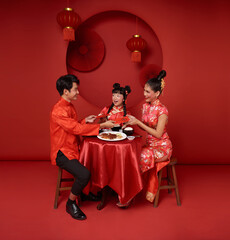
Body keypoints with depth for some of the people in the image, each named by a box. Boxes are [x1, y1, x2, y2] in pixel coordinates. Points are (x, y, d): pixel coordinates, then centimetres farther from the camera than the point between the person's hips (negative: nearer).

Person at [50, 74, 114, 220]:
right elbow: (76, 129, -25)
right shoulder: (58, 111, -22)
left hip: (74, 148, 10)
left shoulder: (69, 106, 10)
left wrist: (85, 121, 1)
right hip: (62, 153, -10)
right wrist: (102, 126, -21)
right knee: (84, 174, -27)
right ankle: (71, 204, -1)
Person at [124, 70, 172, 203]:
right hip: (150, 144, 7)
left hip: (162, 146, -7)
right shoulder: (146, 106, 6)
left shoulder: (162, 110, -17)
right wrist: (134, 120, -3)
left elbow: (158, 134, -20)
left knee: (143, 156, -29)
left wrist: (138, 122, -21)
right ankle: (151, 190, -8)